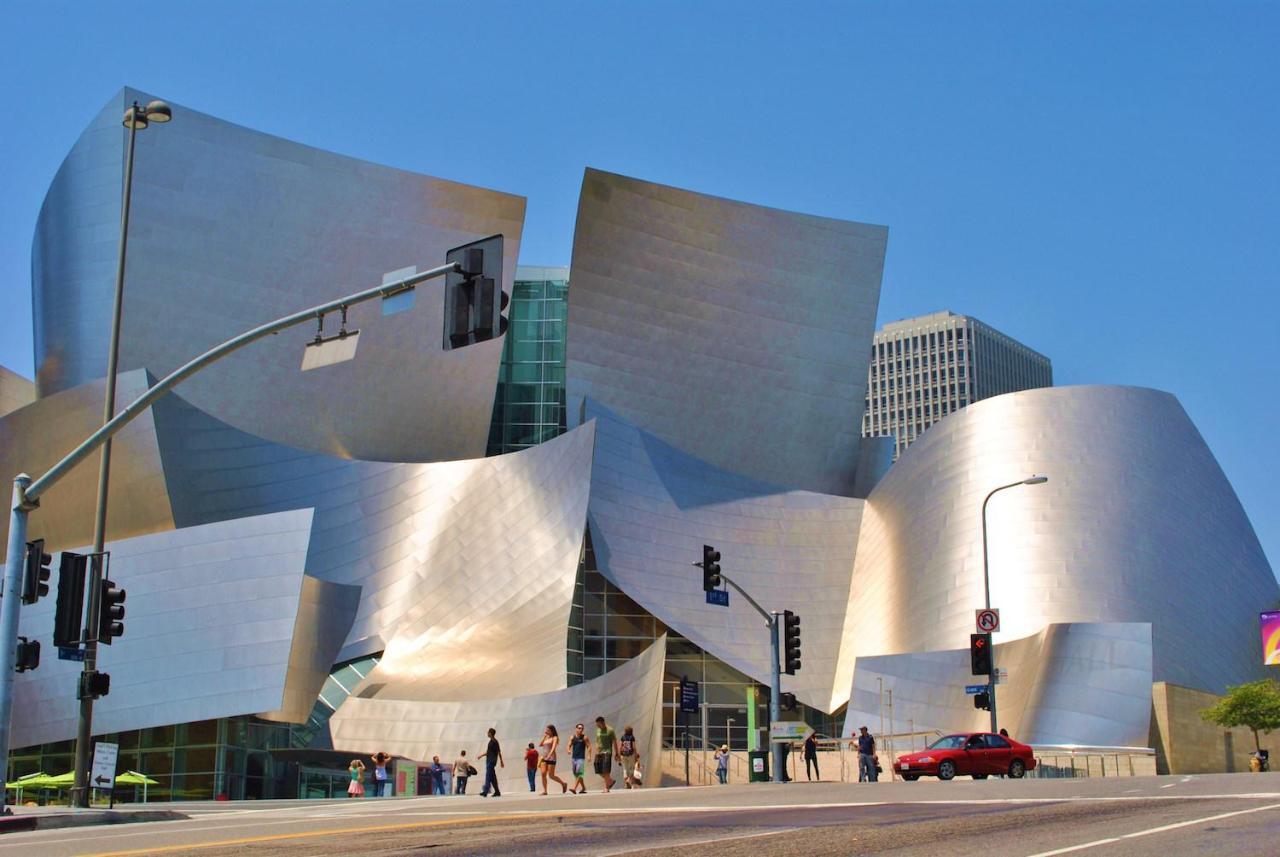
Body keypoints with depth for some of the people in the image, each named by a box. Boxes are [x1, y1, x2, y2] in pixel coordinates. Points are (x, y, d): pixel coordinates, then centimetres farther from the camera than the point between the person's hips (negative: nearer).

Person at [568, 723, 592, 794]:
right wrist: (569, 750, -15)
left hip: (581, 758, -5)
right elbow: (569, 745, 7)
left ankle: (574, 788, -21)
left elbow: (589, 747, -4)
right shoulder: (572, 737, 8)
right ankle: (583, 788, 22)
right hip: (574, 757, 5)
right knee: (576, 773, 11)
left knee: (579, 773, -15)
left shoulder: (584, 737, -3)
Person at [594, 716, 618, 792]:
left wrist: (616, 754, -3)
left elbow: (615, 742, -2)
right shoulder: (598, 730, 13)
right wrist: (596, 753, 14)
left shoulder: (610, 730, -5)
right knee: (599, 771, 2)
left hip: (607, 752, -6)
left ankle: (606, 788, -3)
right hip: (599, 753, 6)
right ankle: (611, 781, 23)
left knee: (606, 771, -10)